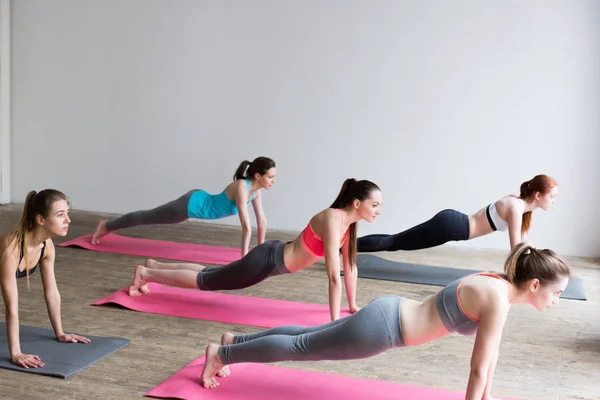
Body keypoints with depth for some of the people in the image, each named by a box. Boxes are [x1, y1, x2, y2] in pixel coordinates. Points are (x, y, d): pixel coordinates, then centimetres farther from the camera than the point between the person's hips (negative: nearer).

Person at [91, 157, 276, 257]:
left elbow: (262, 220, 0)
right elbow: (246, 226, -35)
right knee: (147, 217, 12)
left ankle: (109, 226, 43)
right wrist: (244, 256, -33)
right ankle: (106, 226, 32)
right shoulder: (241, 187, -33)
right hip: (192, 204, -8)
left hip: (199, 201, 8)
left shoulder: (256, 190, -7)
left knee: (150, 218, 24)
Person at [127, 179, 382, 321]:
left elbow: (350, 265, 9)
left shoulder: (348, 221, -3)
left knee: (213, 276, 23)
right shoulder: (333, 221, -30)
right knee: (206, 281, 7)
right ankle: (145, 273, 22)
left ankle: (154, 266, 38)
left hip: (276, 257, 8)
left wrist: (353, 305, 12)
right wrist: (334, 323, -32)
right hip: (268, 260, -8)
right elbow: (334, 276, -33)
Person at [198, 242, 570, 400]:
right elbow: (480, 367, -20)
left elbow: (490, 350, 14)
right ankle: (221, 354, 21)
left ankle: (235, 340, 36)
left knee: (307, 338, 22)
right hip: (382, 326, -8)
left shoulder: (497, 283, 4)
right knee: (300, 347, 7)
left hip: (391, 312, 8)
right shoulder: (498, 300, -23)